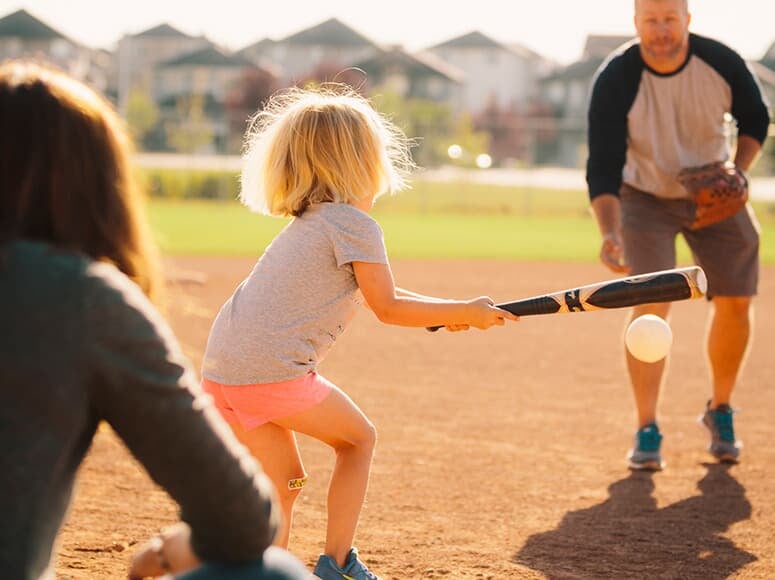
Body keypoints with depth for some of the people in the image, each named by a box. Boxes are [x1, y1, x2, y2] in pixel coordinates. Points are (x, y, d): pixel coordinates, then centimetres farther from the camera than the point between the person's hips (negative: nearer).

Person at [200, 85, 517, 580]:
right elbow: (387, 307, -5)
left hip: (222, 367, 8)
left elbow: (370, 290, 31)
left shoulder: (309, 222, 24)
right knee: (358, 437, 13)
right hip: (274, 369, -8)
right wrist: (463, 312, 4)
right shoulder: (355, 224, -5)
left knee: (284, 480, 17)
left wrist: (441, 312, 26)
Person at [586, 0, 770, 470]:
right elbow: (603, 169, -28)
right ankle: (647, 430, -8)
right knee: (651, 305, -17)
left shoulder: (723, 63, -20)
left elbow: (755, 120, 0)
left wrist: (737, 172, -17)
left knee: (735, 303, 0)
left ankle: (720, 412, 23)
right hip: (646, 198, -2)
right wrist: (610, 233, -43)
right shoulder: (615, 81, -27)